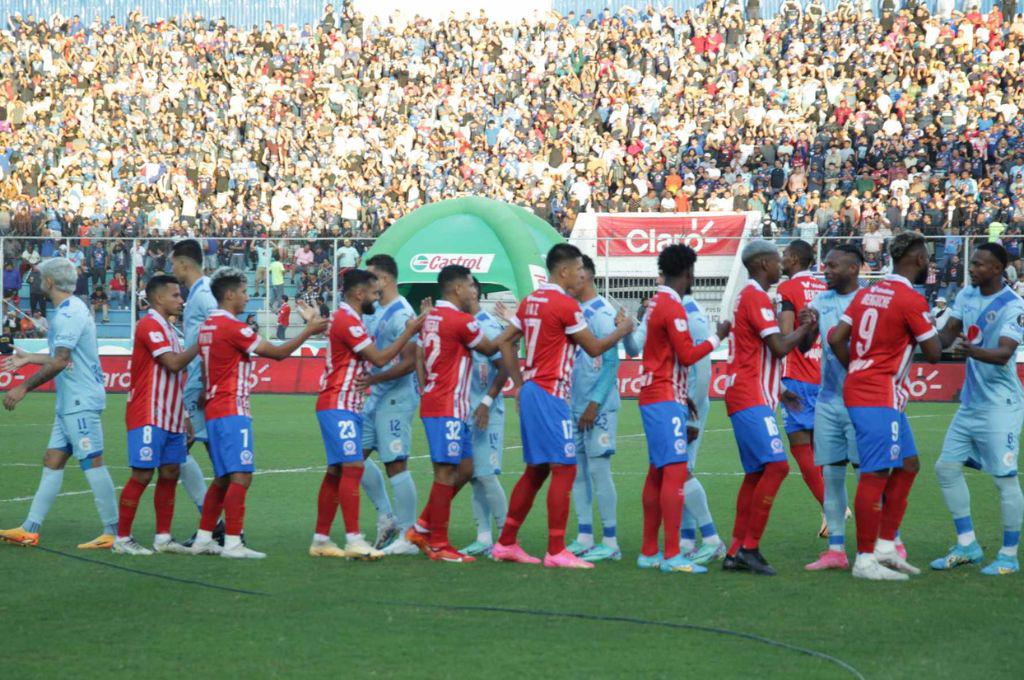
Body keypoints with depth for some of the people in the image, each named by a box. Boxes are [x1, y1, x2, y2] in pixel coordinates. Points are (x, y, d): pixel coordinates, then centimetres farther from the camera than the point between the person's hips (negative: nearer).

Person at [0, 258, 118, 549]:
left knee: (92, 462, -8)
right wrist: (28, 358, 36)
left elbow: (59, 362, -22)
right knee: (52, 461, 9)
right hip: (72, 402, 11)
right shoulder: (73, 310, 17)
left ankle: (114, 533, -6)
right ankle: (30, 530, 10)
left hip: (80, 402, -11)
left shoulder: (68, 314, -15)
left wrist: (24, 387, -18)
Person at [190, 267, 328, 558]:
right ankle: (232, 543, -15)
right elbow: (278, 352, -11)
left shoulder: (207, 326, 14)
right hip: (233, 411, -10)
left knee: (223, 478, 15)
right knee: (241, 476, -11)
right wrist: (309, 330, -3)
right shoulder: (232, 327, -14)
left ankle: (203, 538, 15)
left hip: (214, 411, 10)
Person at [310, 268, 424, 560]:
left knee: (336, 472, 9)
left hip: (347, 407, 11)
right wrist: (409, 332, -11)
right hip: (339, 406, -11)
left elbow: (371, 360, 24)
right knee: (353, 467, -15)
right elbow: (379, 358, -17)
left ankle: (321, 539, 11)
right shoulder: (347, 320, -14)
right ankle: (353, 539, -20)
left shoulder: (348, 319, 19)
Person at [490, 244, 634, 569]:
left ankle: (506, 543, 18)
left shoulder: (530, 301, 12)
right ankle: (556, 551, -9)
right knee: (564, 469, -7)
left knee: (536, 470, 15)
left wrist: (520, 385, 17)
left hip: (532, 392, 9)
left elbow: (504, 341, 16)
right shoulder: (566, 305, -12)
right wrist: (622, 329, 12)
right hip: (551, 395, -9)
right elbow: (594, 348, -5)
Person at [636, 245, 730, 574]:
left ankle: (649, 552, 14)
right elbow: (687, 355, -16)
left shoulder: (657, 303, 15)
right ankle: (672, 555, -17)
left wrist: (683, 398, 21)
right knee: (676, 472, -12)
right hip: (666, 400, -10)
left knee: (657, 473, 11)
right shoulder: (672, 307, -14)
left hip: (654, 397, 10)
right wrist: (717, 338, -3)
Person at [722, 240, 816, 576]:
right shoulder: (757, 298, -11)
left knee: (756, 473, 10)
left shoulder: (748, 297, 21)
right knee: (776, 466, -17)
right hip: (752, 399, -11)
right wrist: (807, 328, -2)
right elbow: (779, 347, -17)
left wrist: (778, 391, 25)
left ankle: (735, 553, 9)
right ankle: (749, 548, -17)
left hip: (749, 397, 11)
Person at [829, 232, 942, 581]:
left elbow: (836, 338, 7)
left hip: (859, 387, 9)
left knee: (908, 465, 16)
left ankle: (885, 547, 16)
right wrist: (928, 331, 10)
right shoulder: (911, 300, -12)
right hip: (880, 398, -9)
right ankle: (865, 561, -6)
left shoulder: (867, 293, 11)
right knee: (875, 475, -7)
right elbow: (932, 353, -8)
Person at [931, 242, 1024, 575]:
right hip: (970, 403, 8)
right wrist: (934, 339, -10)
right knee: (947, 467, 7)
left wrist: (973, 351, -44)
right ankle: (967, 546, 17)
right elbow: (949, 332, 12)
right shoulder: (967, 295, 7)